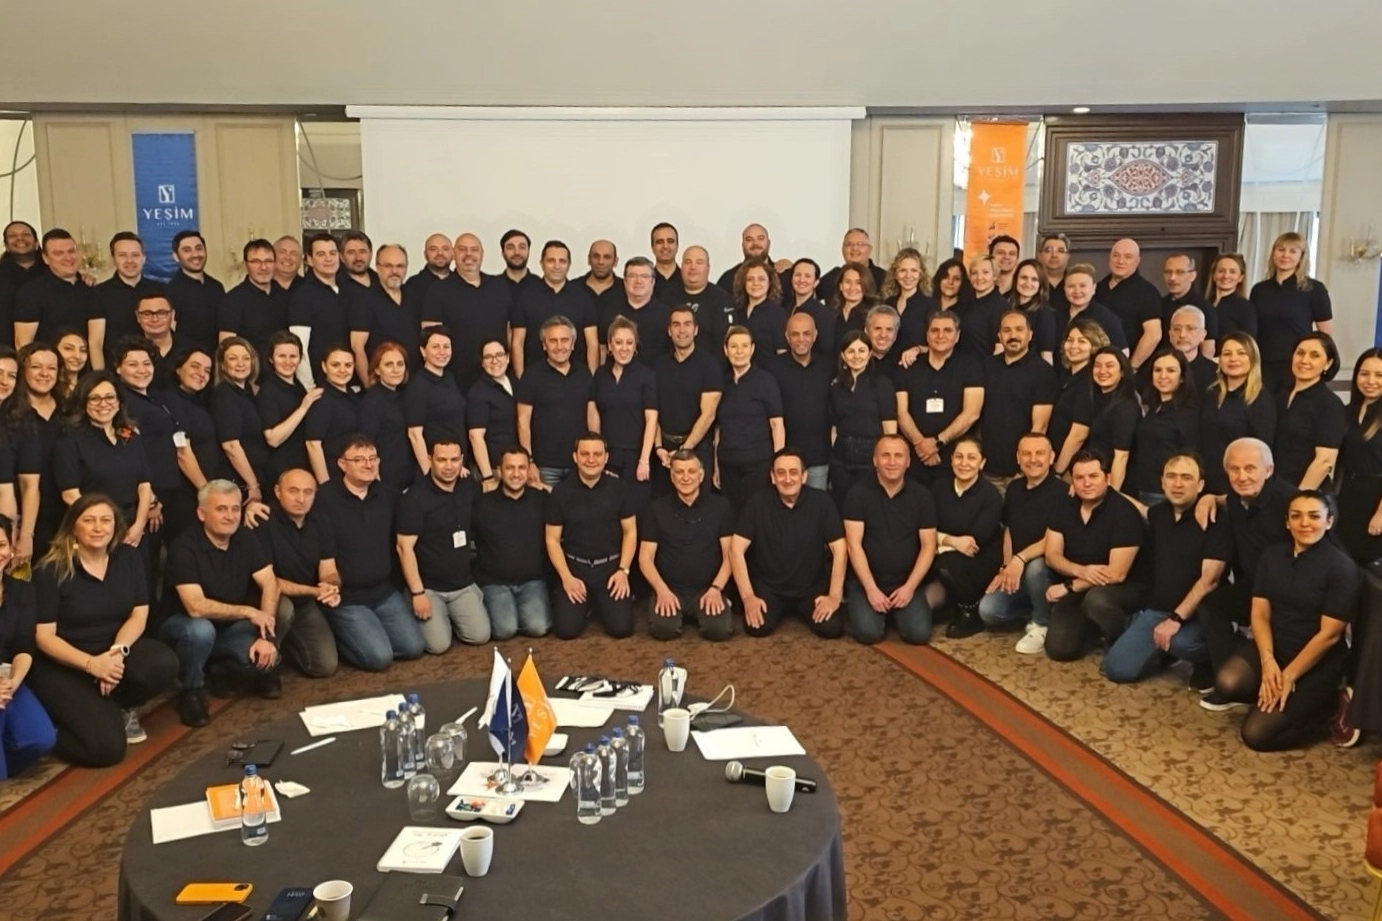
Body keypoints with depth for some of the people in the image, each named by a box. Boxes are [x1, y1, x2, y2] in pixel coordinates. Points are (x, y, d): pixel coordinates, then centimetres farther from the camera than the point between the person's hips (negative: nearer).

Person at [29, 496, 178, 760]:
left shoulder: (128, 557, 0)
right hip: (62, 665, -4)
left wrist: (118, 650, -22)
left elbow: (139, 614, -2)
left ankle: (123, 708, 3)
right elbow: (43, 635, -13)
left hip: (113, 650, 4)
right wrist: (90, 664, -28)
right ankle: (50, 726, 11)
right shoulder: (51, 570, -12)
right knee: (106, 747, -23)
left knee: (163, 665, -30)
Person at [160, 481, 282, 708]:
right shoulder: (184, 548, -21)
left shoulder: (247, 540, -5)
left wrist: (266, 636, -24)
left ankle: (216, 675, 8)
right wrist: (249, 612, -28)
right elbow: (196, 607, -30)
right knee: (200, 630, -39)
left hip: (230, 627, 4)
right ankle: (191, 690, -10)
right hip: (184, 625, -4)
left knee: (267, 657, -23)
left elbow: (270, 585, -12)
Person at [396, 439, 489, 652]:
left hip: (464, 584, 5)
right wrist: (417, 592, -18)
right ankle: (439, 616, 16)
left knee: (480, 636, -9)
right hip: (428, 586, -5)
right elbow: (405, 548, -16)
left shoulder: (469, 488, 2)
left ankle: (450, 616, 22)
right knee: (439, 644, -18)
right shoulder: (414, 498, -15)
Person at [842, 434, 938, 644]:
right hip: (866, 581, -2)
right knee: (867, 632, -23)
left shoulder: (922, 495, 1)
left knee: (919, 633, -18)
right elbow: (854, 544, -9)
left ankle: (896, 610, 15)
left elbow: (928, 546, 0)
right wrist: (871, 589, -16)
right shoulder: (858, 493, -6)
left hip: (906, 582, 2)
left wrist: (909, 587, -10)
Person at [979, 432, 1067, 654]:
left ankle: (1042, 624, -13)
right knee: (988, 611, -16)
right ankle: (1038, 611, 11)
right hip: (1017, 570, 6)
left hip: (1048, 568, -6)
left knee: (1035, 567, -40)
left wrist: (1021, 559, -34)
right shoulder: (1014, 488, 8)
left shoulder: (1061, 491, -15)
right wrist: (1006, 567, 4)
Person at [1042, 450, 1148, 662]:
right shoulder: (1065, 507, -1)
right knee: (1058, 649, -13)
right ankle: (1092, 628, 19)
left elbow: (1116, 574, -23)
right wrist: (1080, 570, -23)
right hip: (1077, 589, 5)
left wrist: (1068, 586, -17)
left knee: (1096, 599, -40)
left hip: (1123, 589, -5)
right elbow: (1052, 555, -2)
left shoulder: (1124, 512, -19)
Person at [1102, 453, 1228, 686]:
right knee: (1117, 669, -9)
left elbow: (1209, 580, -18)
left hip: (1195, 614, -5)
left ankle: (1207, 663, -2)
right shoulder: (1156, 514, 8)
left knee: (1181, 641, -39)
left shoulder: (1214, 520, -10)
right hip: (1155, 610, 5)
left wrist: (1177, 619, -24)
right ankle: (1165, 653, 21)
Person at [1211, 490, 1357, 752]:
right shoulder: (1272, 555, 3)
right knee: (1227, 684, -27)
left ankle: (1321, 705, 9)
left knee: (1257, 735, -16)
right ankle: (1281, 697, 4)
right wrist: (1267, 661, -17)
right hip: (1273, 647, 5)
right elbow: (1260, 614, -1)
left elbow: (1329, 634, -14)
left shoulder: (1342, 567, -12)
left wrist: (1289, 677, -16)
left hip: (1317, 662, -5)